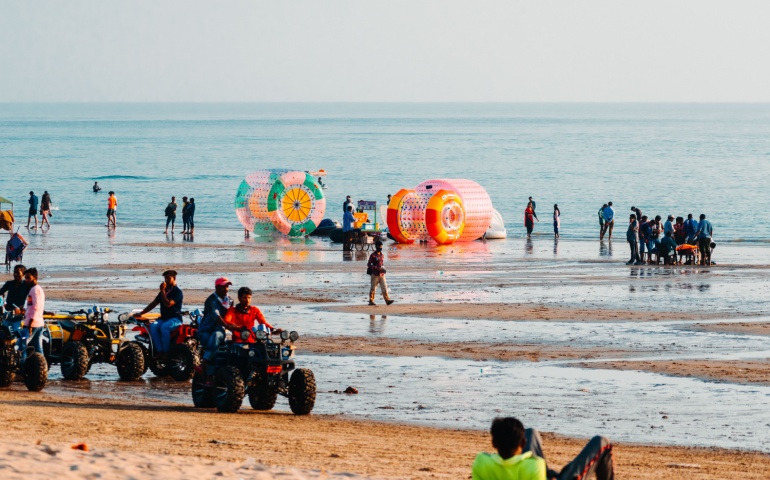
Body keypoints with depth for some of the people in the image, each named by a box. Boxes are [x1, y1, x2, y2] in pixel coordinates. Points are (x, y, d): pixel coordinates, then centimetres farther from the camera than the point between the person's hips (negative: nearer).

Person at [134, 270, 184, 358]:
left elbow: (168, 304, -19)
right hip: (164, 318, 7)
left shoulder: (177, 292, -5)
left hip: (175, 318, -7)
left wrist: (162, 291, -15)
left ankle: (166, 352, -30)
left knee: (164, 327, -37)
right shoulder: (164, 291, 19)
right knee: (153, 326, -26)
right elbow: (153, 304, 21)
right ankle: (159, 351, -26)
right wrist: (141, 313, 15)